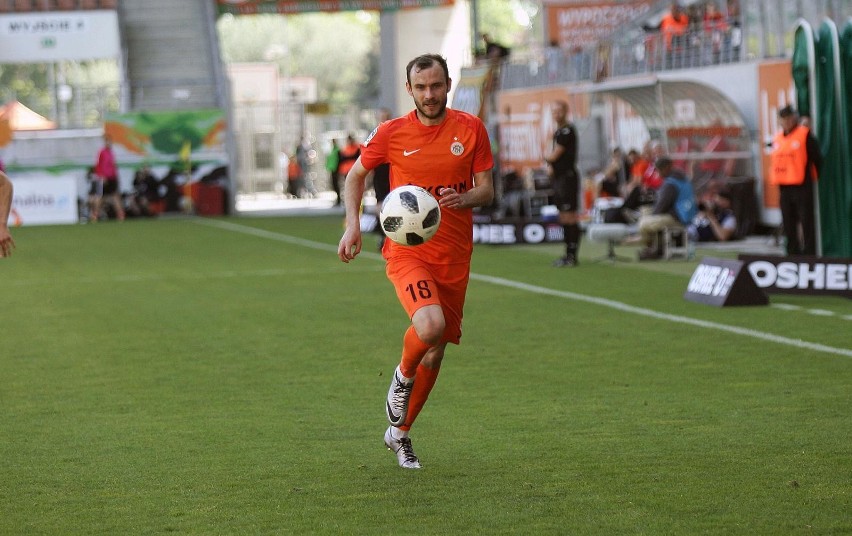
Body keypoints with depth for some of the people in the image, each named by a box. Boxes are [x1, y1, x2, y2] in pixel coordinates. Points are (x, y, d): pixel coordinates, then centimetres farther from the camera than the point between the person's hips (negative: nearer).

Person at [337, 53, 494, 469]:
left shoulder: (471, 129, 1)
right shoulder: (391, 133, -3)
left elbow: (487, 189, 4)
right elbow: (356, 175, 12)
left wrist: (464, 199, -19)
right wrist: (352, 224, -2)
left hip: (454, 257, 3)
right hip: (407, 251, -3)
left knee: (436, 351, 10)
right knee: (430, 326, -30)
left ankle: (399, 433, 31)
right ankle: (403, 376, 4)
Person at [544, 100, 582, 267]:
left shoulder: (567, 130, -12)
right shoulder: (559, 131, 18)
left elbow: (555, 155, -15)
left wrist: (546, 158, 7)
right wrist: (551, 166, 1)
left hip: (568, 176, -10)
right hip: (559, 177, 10)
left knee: (569, 216, -9)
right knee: (564, 217, 11)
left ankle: (572, 255, -9)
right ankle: (568, 254, 16)